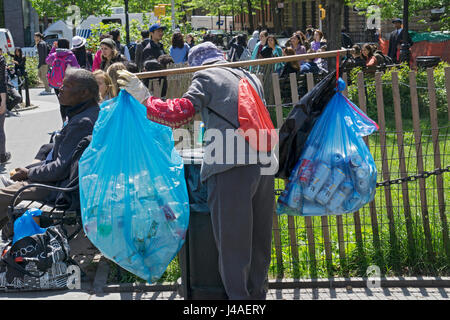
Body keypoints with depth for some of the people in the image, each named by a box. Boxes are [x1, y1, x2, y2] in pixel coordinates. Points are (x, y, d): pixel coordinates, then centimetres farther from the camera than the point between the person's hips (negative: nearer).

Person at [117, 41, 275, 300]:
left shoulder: (206, 78, 2)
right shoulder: (251, 77, 21)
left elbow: (180, 113, -11)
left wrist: (143, 97, -3)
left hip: (231, 169, -7)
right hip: (263, 164, 7)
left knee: (232, 242, 2)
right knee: (260, 238, 17)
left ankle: (239, 296, 6)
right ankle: (258, 293, 29)